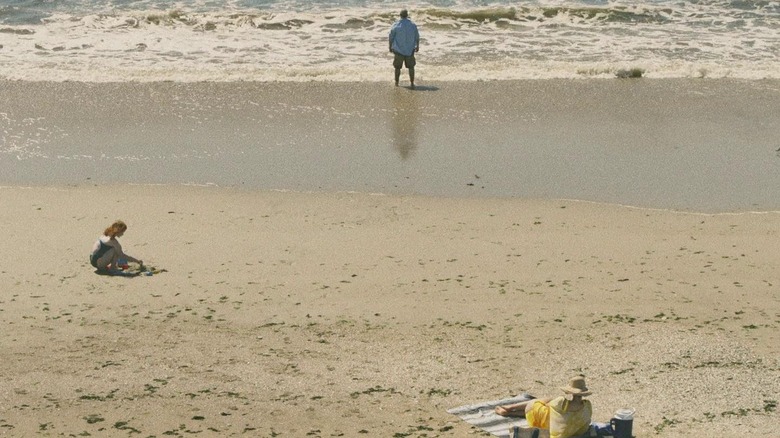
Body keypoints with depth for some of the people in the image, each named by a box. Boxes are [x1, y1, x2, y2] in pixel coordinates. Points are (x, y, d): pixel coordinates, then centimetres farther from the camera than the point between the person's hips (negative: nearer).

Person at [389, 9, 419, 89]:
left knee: (397, 67, 13)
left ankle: (396, 83, 21)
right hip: (410, 50, 1)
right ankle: (412, 83, 7)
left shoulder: (395, 25, -10)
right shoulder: (413, 25, -5)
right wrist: (417, 46, 16)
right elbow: (417, 37, 2)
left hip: (398, 50, -1)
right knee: (411, 67, 11)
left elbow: (391, 37, -5)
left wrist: (390, 47, 8)